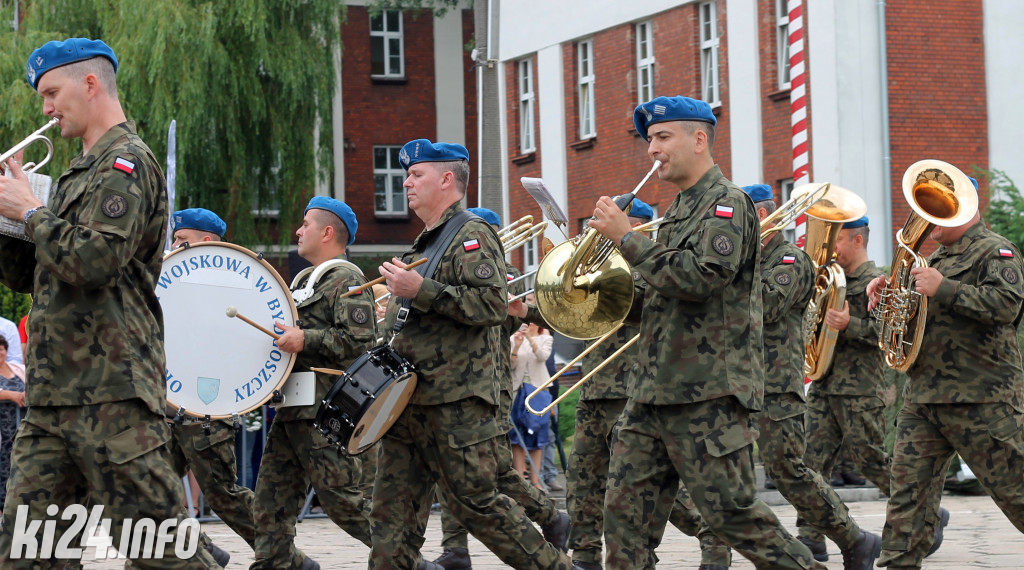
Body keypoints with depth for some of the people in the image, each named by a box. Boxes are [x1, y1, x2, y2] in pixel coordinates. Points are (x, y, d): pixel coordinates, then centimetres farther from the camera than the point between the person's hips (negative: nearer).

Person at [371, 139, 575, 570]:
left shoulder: (471, 235, -7)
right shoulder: (424, 244, 23)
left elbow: (493, 304, -21)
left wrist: (420, 290, -23)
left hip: (457, 404, -9)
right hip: (409, 400, 9)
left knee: (475, 501, -7)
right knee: (392, 510, 4)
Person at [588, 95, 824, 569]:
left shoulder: (726, 203, -8)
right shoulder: (678, 209, 21)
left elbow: (700, 277, -22)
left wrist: (627, 238, -15)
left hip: (708, 390, -9)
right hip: (655, 388, 9)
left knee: (730, 510, -6)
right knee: (626, 505, 3)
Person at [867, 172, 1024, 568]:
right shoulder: (938, 257, 21)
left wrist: (943, 289, -25)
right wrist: (889, 290, 11)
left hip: (981, 399, -8)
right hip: (922, 398, 8)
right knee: (909, 487, 1)